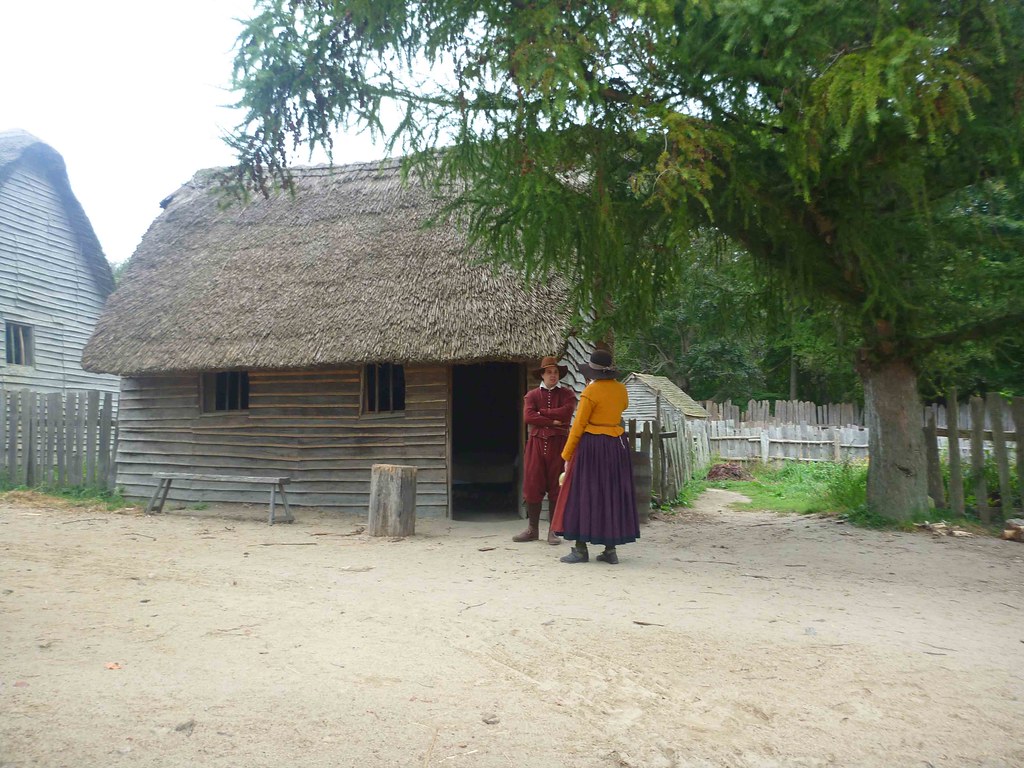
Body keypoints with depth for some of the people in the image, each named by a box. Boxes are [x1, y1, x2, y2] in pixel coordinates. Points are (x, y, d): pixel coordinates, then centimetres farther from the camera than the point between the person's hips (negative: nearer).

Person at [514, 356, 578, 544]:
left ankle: (554, 531, 10)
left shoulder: (567, 394, 8)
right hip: (536, 442, 1)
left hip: (558, 443, -1)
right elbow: (528, 417, -8)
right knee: (532, 485, 1)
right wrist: (552, 421, -11)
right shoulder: (532, 395, 10)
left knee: (556, 487, 1)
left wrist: (541, 412, -8)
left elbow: (566, 412, -12)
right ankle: (532, 529, 12)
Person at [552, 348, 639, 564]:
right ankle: (611, 549, 12)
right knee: (612, 495, 10)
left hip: (592, 445, -6)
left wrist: (567, 455, -5)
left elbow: (578, 425, -11)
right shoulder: (621, 389, 5)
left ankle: (581, 549, 4)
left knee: (583, 494, 3)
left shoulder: (591, 391, -12)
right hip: (617, 445, 6)